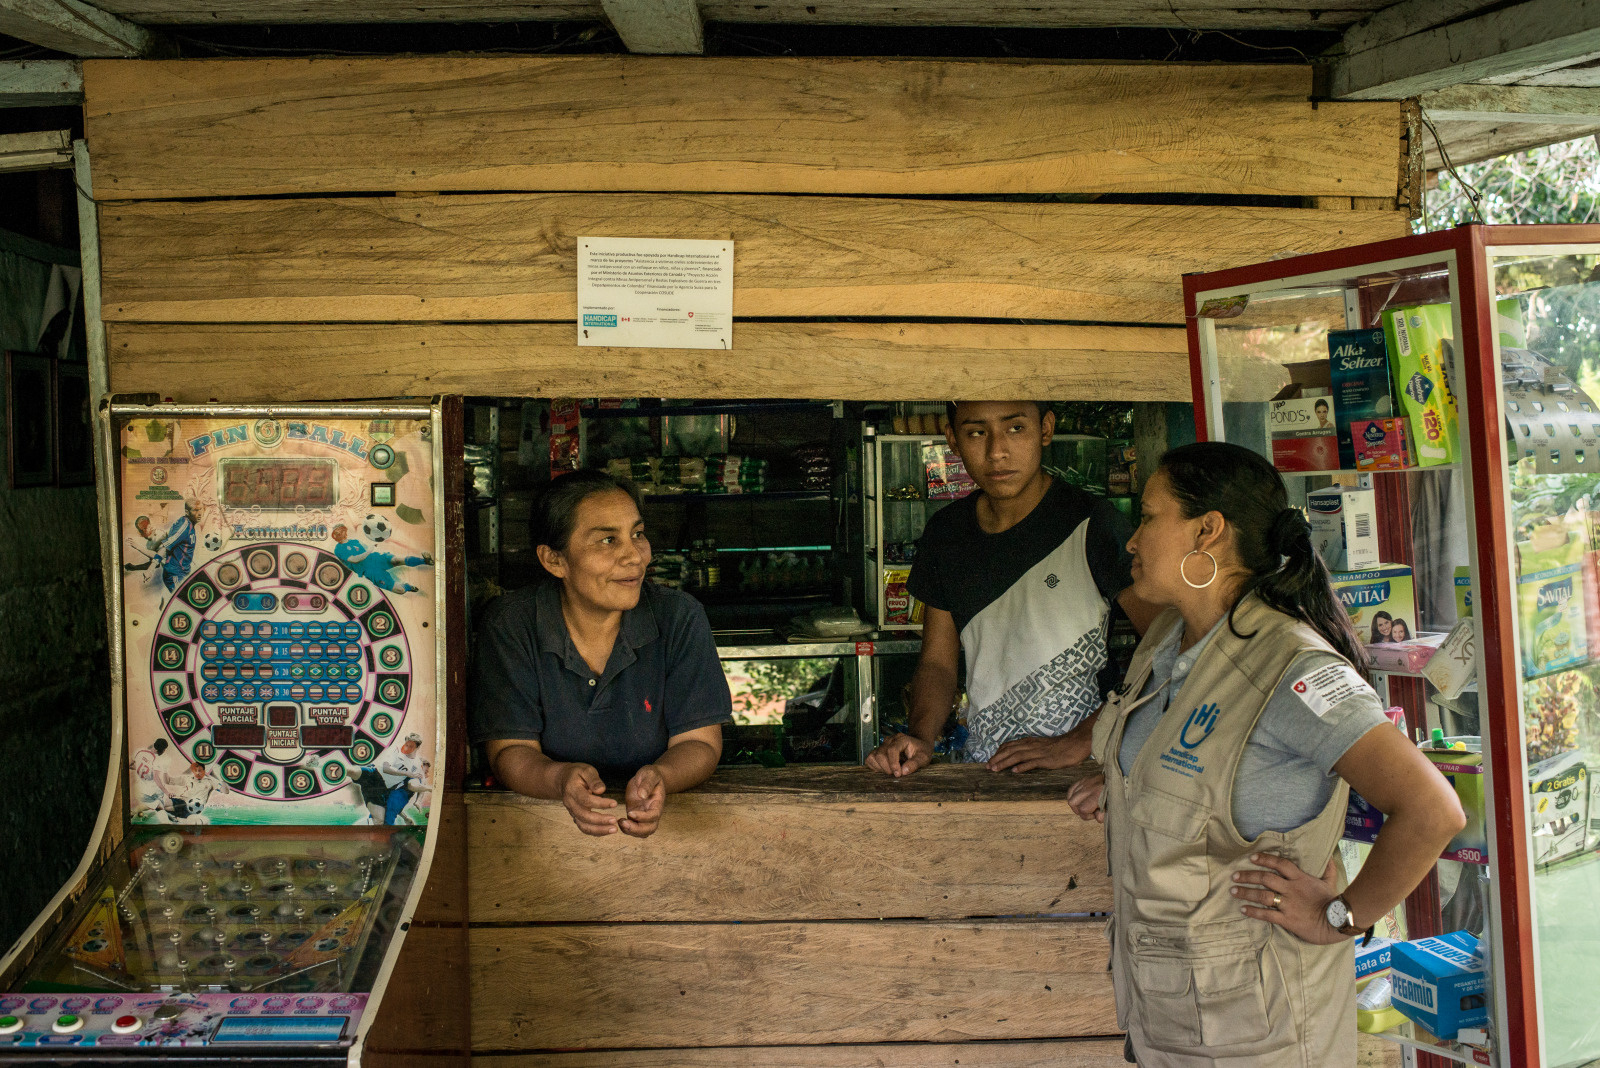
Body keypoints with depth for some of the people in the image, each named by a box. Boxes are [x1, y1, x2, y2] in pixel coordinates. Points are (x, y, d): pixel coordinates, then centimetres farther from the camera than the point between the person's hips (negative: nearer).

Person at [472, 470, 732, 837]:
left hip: (660, 821, -1)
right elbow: (511, 752, -8)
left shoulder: (680, 618, -7)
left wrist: (659, 778, -30)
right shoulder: (509, 625, -7)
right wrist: (561, 779, -31)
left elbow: (699, 742, -7)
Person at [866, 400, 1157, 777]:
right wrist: (922, 738, -5)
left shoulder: (1091, 524, -8)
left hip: (1080, 775, -5)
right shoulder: (945, 531, 8)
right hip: (981, 770, 6)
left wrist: (1078, 742, -14)